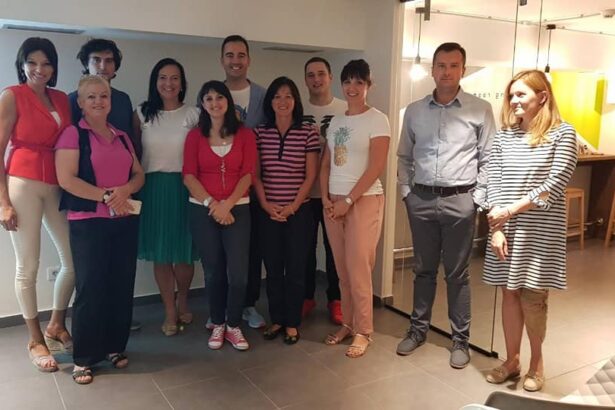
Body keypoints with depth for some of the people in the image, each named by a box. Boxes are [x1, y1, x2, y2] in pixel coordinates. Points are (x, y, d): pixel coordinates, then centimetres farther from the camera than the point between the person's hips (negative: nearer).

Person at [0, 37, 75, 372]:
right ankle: (35, 340, 16)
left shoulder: (62, 99, 12)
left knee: (75, 260, 6)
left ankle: (56, 325, 27)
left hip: (58, 186, 5)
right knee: (28, 266, 1)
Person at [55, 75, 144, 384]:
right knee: (90, 288, -2)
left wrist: (124, 190, -8)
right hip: (88, 222, -5)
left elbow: (139, 175, 14)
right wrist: (106, 196, -16)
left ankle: (114, 346, 23)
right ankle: (84, 357, 10)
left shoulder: (122, 137, 16)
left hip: (125, 221, 6)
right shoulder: (73, 134, -2)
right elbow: (66, 179, -13)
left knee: (122, 285, 8)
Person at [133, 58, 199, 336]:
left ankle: (182, 300, 31)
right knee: (160, 254, 5)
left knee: (184, 253, 3)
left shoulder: (193, 115, 2)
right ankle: (170, 312, 20)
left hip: (184, 188, -1)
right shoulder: (142, 114, 5)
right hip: (153, 188, 1)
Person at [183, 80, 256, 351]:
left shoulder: (245, 135, 4)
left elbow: (248, 174, -2)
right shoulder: (195, 136, 6)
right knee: (213, 270, 6)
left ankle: (234, 326, 12)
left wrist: (227, 205, -12)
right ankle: (217, 325, 22)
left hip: (237, 209, 0)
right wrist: (211, 203, -13)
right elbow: (189, 176, -2)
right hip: (202, 210, 1)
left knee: (238, 272, -6)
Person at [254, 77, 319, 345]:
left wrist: (293, 206, -10)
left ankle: (292, 323, 17)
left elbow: (310, 176, -3)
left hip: (299, 211, -2)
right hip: (268, 212, 2)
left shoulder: (308, 134, -1)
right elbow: (255, 174, 4)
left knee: (295, 268, 4)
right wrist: (265, 204, -7)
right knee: (272, 268, 9)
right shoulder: (260, 133, 5)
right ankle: (276, 320, 23)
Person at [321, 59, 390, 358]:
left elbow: (376, 168, -13)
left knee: (358, 269, -4)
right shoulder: (336, 122, 13)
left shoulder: (377, 120, -5)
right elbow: (325, 165, 13)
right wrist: (326, 198, -1)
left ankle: (363, 331, 10)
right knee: (342, 269, 10)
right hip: (333, 202, 6)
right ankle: (347, 324, 23)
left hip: (364, 200, -5)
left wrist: (348, 200, -14)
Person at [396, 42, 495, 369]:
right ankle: (418, 329, 28)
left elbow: (488, 159, -1)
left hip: (459, 201, -2)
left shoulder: (480, 110, -1)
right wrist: (406, 191, 5)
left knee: (457, 273, 6)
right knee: (423, 269, 14)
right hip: (421, 200, 3)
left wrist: (478, 198, -6)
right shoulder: (414, 111, 7)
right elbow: (404, 156, 14)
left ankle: (460, 339, 19)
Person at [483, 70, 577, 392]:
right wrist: (497, 228, -7)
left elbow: (554, 185, -12)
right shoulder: (504, 136, 6)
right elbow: (493, 183, 2)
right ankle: (511, 360, 26)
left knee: (532, 296, 3)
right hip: (507, 230, 3)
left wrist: (510, 211, -15)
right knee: (510, 293, 10)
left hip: (540, 232, -3)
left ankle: (536, 361, 26)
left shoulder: (563, 133, -4)